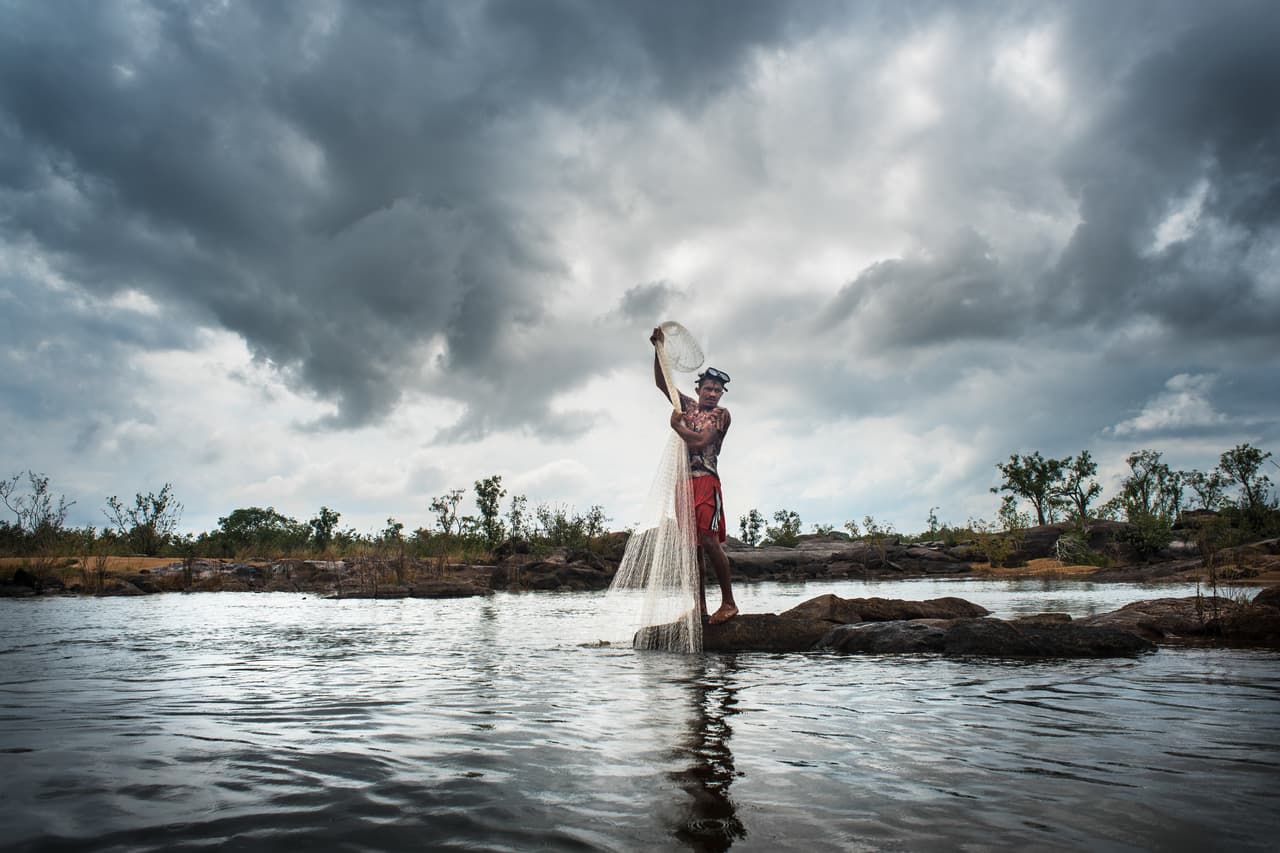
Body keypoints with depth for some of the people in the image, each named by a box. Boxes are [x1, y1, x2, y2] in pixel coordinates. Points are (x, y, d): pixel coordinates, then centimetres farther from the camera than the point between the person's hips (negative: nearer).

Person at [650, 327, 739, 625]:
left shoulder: (721, 414, 1)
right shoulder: (687, 406, 17)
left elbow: (700, 442, -12)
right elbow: (661, 382, 12)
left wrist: (677, 425, -2)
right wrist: (658, 349, 3)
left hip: (706, 481, -6)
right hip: (684, 481, 6)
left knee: (709, 542, -13)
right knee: (693, 545, 5)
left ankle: (729, 603, -6)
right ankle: (700, 606, 8)